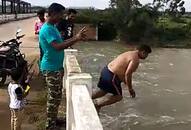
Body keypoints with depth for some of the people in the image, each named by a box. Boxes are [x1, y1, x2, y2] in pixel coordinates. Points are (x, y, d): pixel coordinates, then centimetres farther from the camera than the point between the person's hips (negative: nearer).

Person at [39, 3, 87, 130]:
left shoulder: (53, 27, 11)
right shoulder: (47, 29, -22)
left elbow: (61, 43, 18)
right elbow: (58, 47, -33)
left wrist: (76, 38, 8)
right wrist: (76, 39, -35)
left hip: (57, 67, 10)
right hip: (51, 68, -10)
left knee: (57, 96, 18)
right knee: (53, 97, -1)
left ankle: (54, 119, 33)